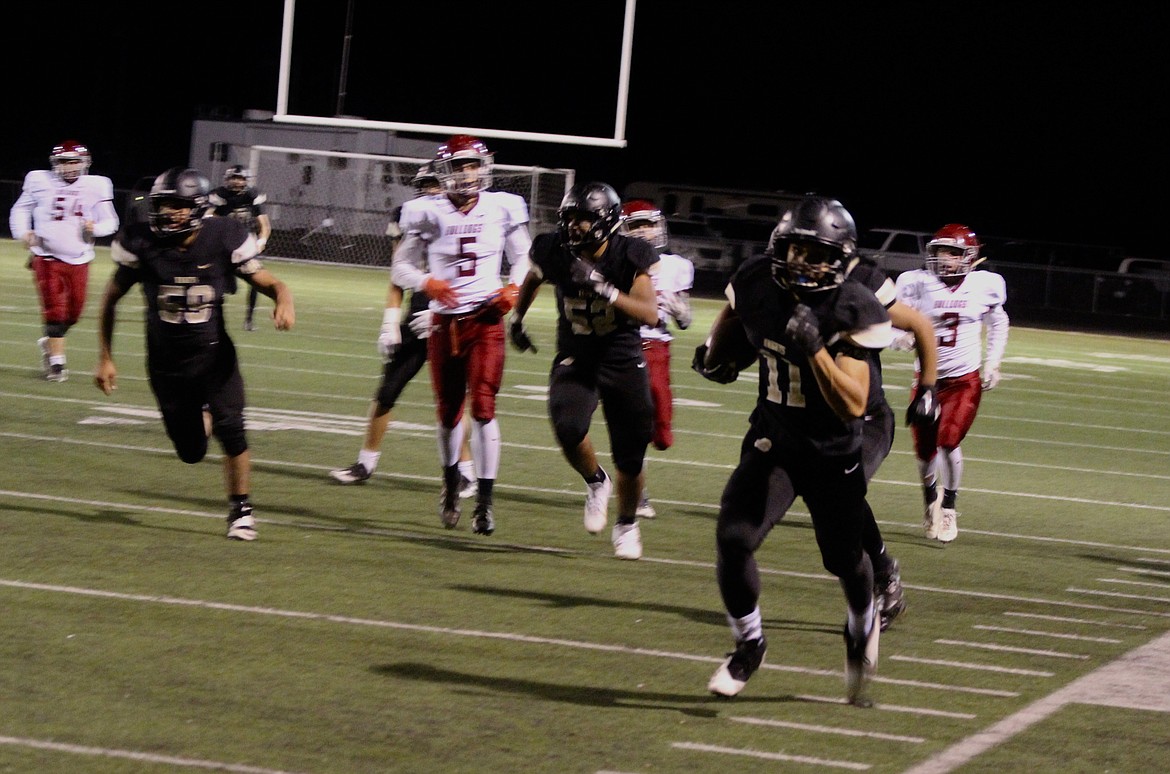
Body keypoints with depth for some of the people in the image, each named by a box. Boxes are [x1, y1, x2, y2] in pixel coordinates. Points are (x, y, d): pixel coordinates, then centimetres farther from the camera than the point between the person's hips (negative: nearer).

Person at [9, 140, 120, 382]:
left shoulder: (96, 187, 1)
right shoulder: (40, 182, -1)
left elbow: (110, 222, 5)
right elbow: (21, 210, 10)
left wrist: (95, 227, -16)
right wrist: (23, 232, -7)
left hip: (79, 259, 2)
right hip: (47, 256, -2)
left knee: (73, 312, 8)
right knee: (54, 310, -7)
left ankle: (49, 343, 33)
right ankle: (56, 361, 1)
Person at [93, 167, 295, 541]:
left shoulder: (224, 240, -16)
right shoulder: (141, 243, -14)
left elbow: (266, 282, -9)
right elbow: (111, 298, -1)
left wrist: (284, 300, -34)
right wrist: (105, 358, 0)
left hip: (214, 355, -1)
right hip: (167, 361, 1)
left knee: (230, 429, -19)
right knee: (191, 452, 6)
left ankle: (241, 510, 0)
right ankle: (201, 415, 44)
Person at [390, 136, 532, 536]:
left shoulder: (502, 209, -1)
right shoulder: (428, 214, -3)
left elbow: (522, 258, 12)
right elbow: (400, 267, 3)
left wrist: (514, 288, -8)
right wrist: (427, 283, -17)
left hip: (486, 320, -1)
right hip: (444, 322, 1)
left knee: (483, 408, -12)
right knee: (448, 411, 10)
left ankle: (485, 501, -8)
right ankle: (450, 484, 36)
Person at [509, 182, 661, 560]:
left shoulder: (630, 257, -17)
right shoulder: (555, 252, -9)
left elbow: (650, 314, -27)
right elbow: (533, 279, 17)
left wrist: (604, 288, -36)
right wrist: (516, 319, 20)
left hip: (622, 361, -1)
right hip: (574, 359, 2)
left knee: (630, 459, 2)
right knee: (568, 427, -27)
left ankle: (627, 524, 30)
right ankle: (595, 482, 5)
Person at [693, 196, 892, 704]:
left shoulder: (851, 313, -25)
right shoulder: (758, 285, -12)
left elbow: (853, 405, -31)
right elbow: (735, 313, 16)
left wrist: (815, 350, -40)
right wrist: (716, 351, 1)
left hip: (834, 455, -3)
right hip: (773, 440, 3)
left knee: (845, 560, 13)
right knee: (733, 537, -16)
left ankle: (862, 627, 48)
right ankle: (749, 643, 6)